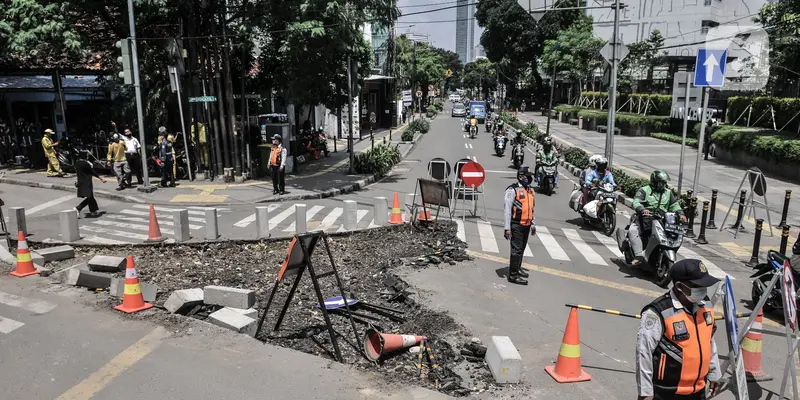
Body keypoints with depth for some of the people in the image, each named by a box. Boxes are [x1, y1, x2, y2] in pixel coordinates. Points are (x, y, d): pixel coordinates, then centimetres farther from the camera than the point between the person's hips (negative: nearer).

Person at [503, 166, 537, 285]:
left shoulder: (531, 190, 13)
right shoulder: (513, 190, -12)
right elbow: (507, 209, -15)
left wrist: (533, 224, 21)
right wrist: (507, 228, -18)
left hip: (526, 225, 8)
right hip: (516, 225, -8)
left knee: (522, 249, 17)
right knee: (516, 250, -7)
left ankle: (518, 268, 32)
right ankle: (513, 275, -2)